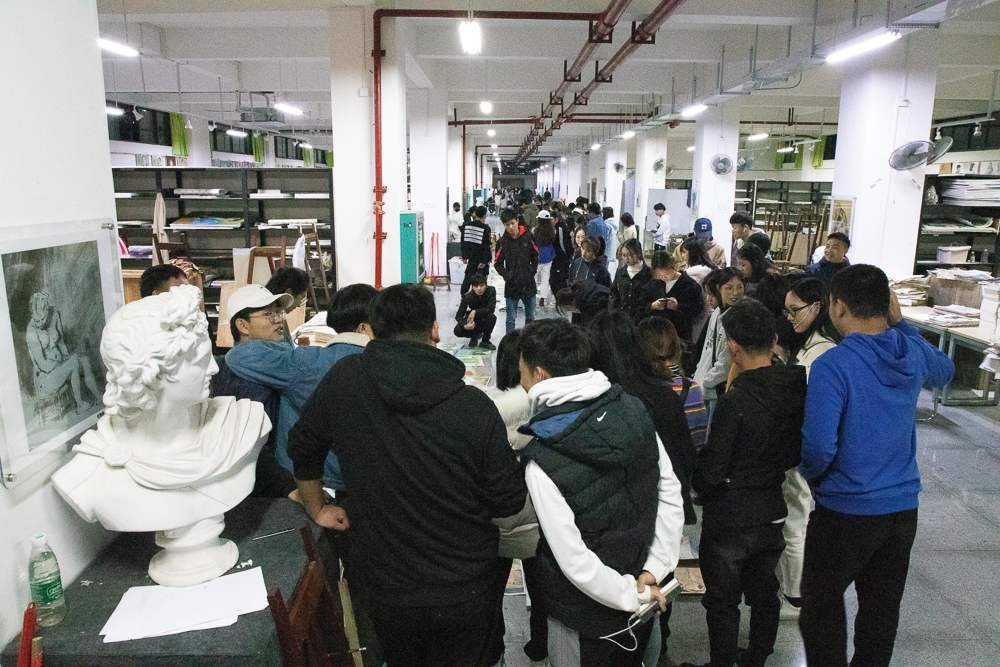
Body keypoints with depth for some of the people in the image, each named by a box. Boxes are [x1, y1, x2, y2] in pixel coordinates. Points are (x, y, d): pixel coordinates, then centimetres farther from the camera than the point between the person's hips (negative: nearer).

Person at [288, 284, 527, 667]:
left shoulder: (343, 381, -12)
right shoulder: (474, 405, -19)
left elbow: (303, 448, 4)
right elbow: (509, 502, -10)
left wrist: (318, 510, 20)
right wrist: (513, 462, 11)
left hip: (388, 589, 2)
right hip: (467, 591, -2)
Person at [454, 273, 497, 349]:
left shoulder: (491, 290, -24)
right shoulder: (467, 296, -24)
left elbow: (491, 309, -30)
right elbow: (458, 316, -24)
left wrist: (475, 312, -38)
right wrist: (464, 326, -44)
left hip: (486, 320, -1)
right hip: (472, 321, 1)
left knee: (492, 317, -35)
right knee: (458, 331, -25)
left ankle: (485, 341, -9)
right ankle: (475, 335, 10)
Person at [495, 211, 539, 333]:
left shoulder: (528, 236, -3)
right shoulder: (503, 241, -7)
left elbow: (535, 256, 9)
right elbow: (497, 263, 0)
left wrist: (532, 270, 0)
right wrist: (506, 275, -12)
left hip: (529, 283, 2)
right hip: (511, 285, -2)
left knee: (530, 316, 15)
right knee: (511, 318, 5)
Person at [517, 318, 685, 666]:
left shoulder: (542, 460, -26)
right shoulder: (634, 410, -11)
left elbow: (574, 561, -25)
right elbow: (670, 493, -5)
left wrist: (634, 595, -12)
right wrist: (654, 569, -4)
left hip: (583, 619, -5)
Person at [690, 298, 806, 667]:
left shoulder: (734, 401, -26)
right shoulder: (797, 388, -7)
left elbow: (711, 469, -19)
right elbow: (796, 453, 5)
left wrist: (700, 486, 1)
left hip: (730, 518, -7)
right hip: (773, 511, 7)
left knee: (722, 601, 12)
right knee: (764, 593, 22)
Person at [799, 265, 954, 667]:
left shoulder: (832, 365, -22)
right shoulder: (913, 352, -3)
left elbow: (819, 448, -25)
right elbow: (944, 371, 23)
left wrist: (809, 474, -2)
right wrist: (901, 323, 11)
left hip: (846, 510, -6)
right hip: (903, 505, 6)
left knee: (822, 604, 13)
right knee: (883, 606, 20)